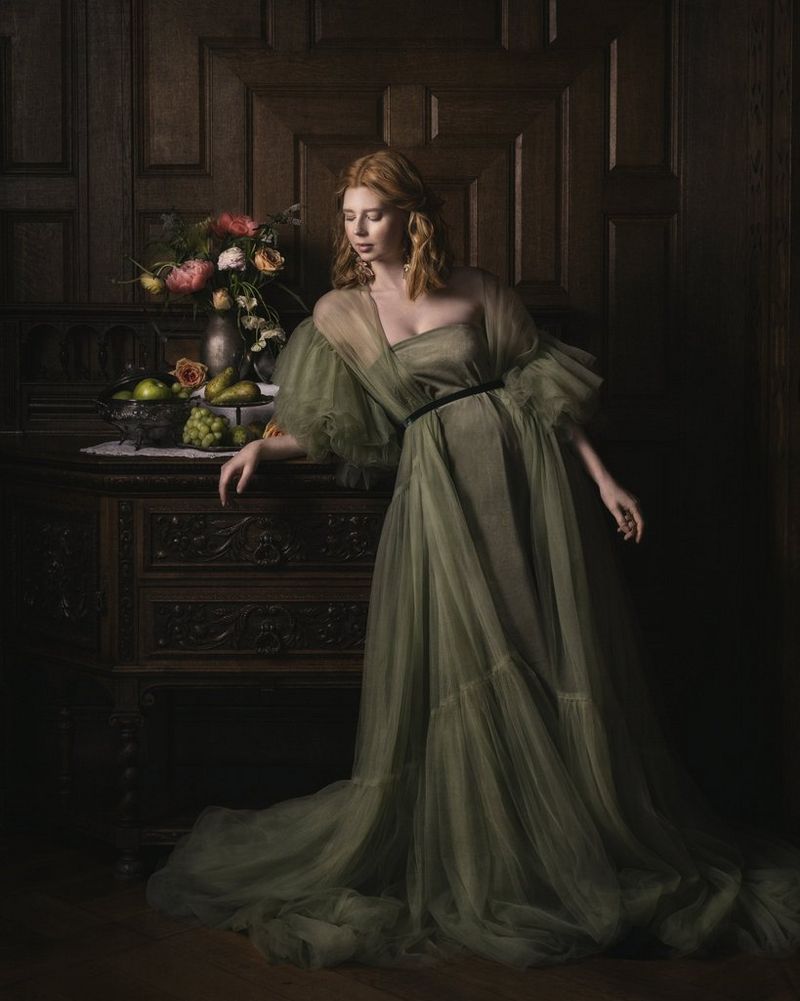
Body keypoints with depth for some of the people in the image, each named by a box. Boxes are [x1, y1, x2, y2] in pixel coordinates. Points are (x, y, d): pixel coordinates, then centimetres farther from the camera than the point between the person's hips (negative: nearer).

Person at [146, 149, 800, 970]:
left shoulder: (476, 291, 7)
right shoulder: (340, 315, 11)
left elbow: (545, 388, 6)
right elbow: (334, 430, 13)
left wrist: (601, 479, 0)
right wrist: (261, 448, -2)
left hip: (522, 474, -1)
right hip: (438, 491, 1)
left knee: (561, 670, 0)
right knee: (462, 678, -3)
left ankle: (608, 855, 15)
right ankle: (492, 869, 12)